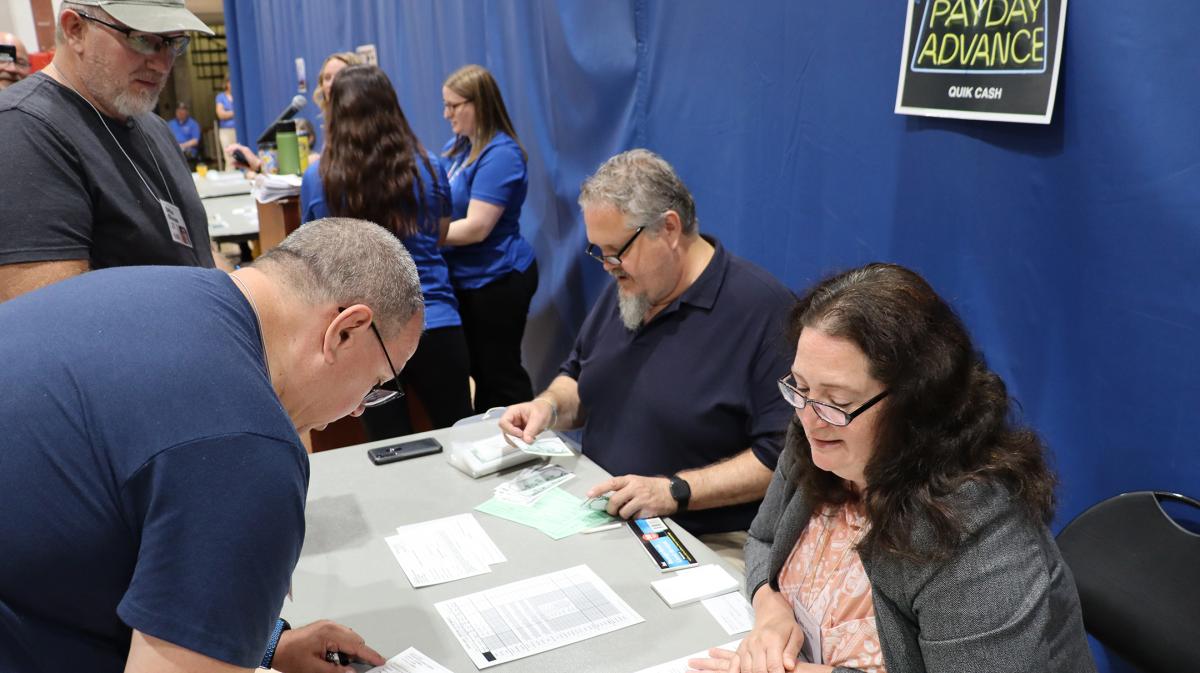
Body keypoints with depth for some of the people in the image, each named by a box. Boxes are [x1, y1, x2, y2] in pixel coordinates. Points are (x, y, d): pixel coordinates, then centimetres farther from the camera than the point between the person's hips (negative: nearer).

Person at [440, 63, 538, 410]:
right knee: (478, 369, 19)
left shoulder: (500, 154, -19)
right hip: (467, 278, 9)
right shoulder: (457, 146, 9)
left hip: (496, 280, -9)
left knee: (500, 373, 2)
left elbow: (476, 227, -24)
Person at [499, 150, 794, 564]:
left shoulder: (763, 310, -15)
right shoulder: (625, 289, 12)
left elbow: (783, 452, -19)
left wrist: (676, 491, -24)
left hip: (710, 545, -7)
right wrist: (549, 406, 2)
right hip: (599, 515, 8)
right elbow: (578, 381, 25)